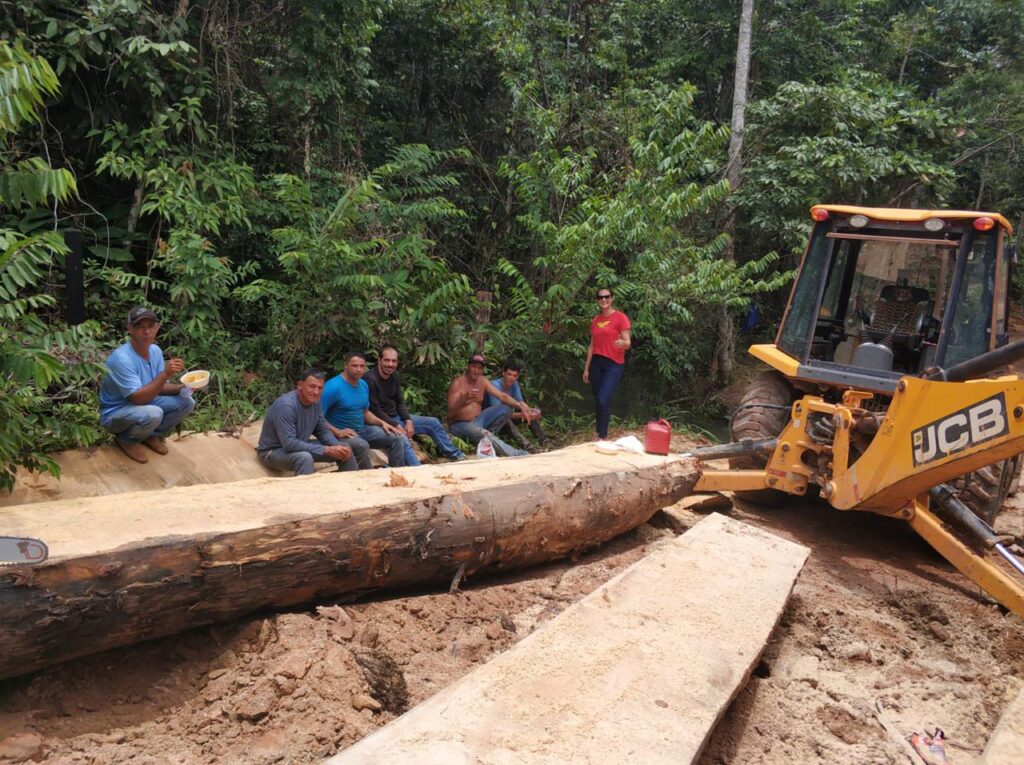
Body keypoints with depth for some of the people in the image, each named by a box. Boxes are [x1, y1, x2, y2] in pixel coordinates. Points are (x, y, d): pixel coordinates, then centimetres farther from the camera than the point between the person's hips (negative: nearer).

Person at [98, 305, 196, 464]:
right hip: (115, 413, -7)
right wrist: (165, 374, -38)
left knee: (186, 402, -8)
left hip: (144, 404, 7)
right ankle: (126, 440, -4)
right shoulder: (121, 358, -29)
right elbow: (138, 398, -32)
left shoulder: (155, 350, -5)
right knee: (153, 414, -36)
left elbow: (158, 387, 4)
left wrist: (181, 387, -16)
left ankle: (153, 435, 12)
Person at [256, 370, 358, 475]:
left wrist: (339, 446, -15)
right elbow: (289, 444, -34)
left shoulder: (314, 401, -5)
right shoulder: (286, 405, -29)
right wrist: (326, 450, -32)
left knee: (345, 450, 2)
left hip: (299, 446, 8)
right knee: (304, 457, -38)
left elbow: (323, 431, 5)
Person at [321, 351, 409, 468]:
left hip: (362, 430, 8)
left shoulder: (364, 385, 8)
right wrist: (337, 432, -28)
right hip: (343, 434, -8)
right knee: (362, 445, -38)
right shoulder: (333, 386, -18)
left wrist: (382, 423, 4)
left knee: (398, 437, -2)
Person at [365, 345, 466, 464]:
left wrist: (408, 421, -6)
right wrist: (397, 427, -23)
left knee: (433, 423, 8)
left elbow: (400, 402, 10)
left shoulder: (394, 375, 5)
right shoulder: (370, 379, -21)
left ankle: (456, 456, 19)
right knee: (403, 439, -37)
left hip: (397, 417, 9)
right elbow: (375, 411, -21)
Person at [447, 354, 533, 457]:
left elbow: (502, 396, -5)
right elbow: (450, 413, -20)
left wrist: (520, 405, -22)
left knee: (505, 410, -10)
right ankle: (516, 455, -42)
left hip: (478, 420, 7)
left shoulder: (483, 381, 4)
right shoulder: (458, 383, -14)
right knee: (482, 433, -37)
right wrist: (465, 398, -38)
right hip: (461, 424, -7)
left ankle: (486, 436, -16)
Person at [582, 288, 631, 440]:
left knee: (603, 401, -15)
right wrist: (586, 368, 13)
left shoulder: (620, 317, -6)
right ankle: (600, 433, 16)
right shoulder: (595, 320, 11)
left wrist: (622, 343, -35)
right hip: (596, 363, 6)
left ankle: (602, 437, -8)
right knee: (597, 401, 7)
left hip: (614, 364, -6)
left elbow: (628, 343, -11)